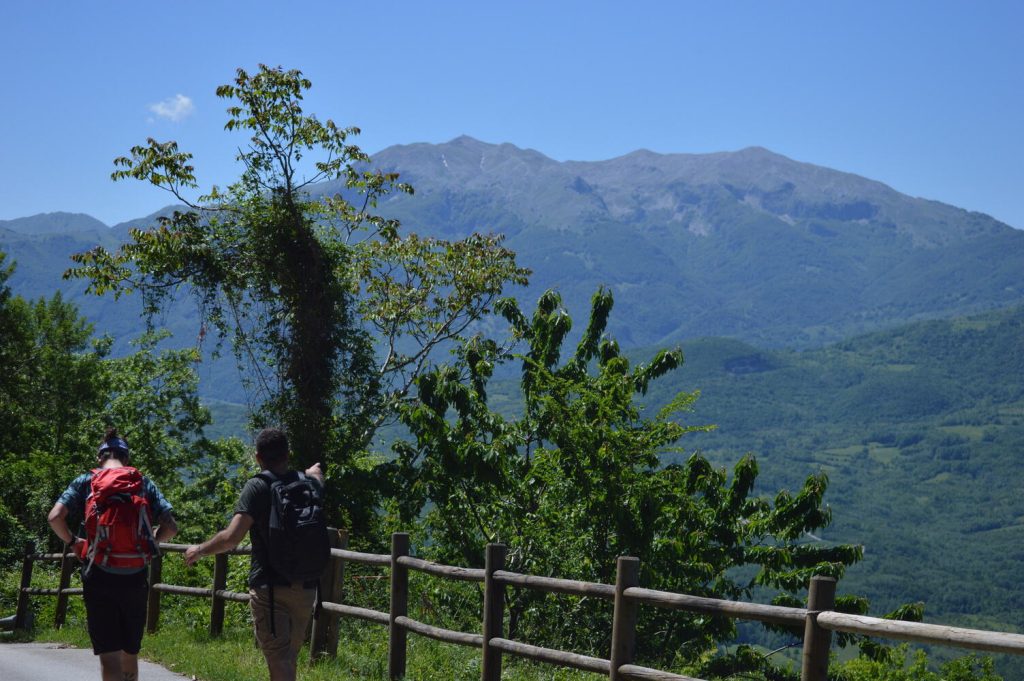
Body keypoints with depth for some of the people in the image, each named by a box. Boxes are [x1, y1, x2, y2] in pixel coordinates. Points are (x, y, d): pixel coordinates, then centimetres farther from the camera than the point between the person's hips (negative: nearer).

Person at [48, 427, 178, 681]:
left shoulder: (86, 481, 5)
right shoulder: (144, 484, 7)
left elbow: (55, 517, -7)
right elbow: (170, 527, 0)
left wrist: (72, 541, 9)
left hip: (99, 577, -2)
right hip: (135, 577, 2)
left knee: (109, 656, -4)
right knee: (130, 653, 16)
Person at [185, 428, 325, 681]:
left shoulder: (258, 487, -9)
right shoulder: (308, 483, 7)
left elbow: (231, 538, -18)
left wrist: (199, 550, -1)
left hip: (270, 587, -5)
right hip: (305, 587, 5)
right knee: (289, 657, 18)